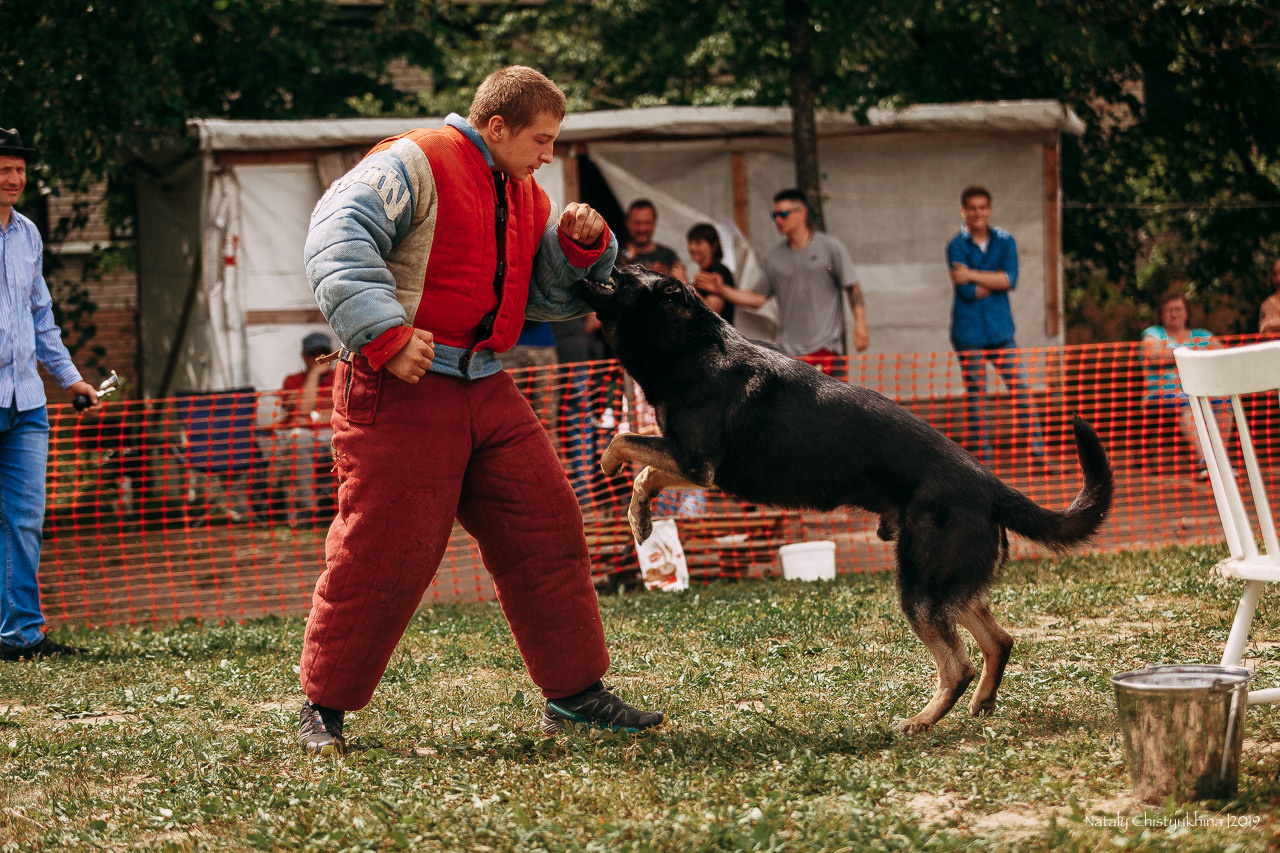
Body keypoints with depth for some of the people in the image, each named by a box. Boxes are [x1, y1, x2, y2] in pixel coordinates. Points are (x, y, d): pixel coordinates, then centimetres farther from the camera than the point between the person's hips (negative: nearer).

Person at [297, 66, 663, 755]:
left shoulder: (524, 198, 18)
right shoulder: (416, 166, -9)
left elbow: (551, 297, 25)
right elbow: (336, 238, -21)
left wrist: (581, 246, 5)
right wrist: (385, 334, -27)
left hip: (484, 389, 8)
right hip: (399, 388, -8)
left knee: (546, 529, 6)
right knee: (383, 549, -8)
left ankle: (575, 691, 17)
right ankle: (323, 706, 5)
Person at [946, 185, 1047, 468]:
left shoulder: (1005, 241, 6)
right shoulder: (957, 246, -3)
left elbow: (1010, 279, -9)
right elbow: (967, 291, -13)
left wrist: (974, 276, -13)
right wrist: (996, 281, -6)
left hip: (1001, 330, 3)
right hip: (968, 333, -3)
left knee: (1021, 389, 0)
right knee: (974, 394, 1)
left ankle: (1038, 453, 2)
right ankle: (983, 458, 6)